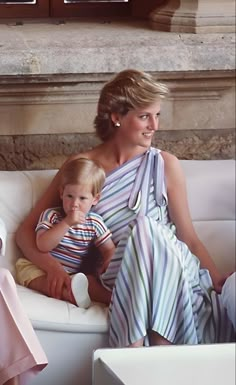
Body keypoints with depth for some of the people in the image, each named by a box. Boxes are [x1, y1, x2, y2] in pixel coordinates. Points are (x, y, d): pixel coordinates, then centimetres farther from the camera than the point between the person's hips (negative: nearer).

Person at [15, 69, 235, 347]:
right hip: (118, 279, 0)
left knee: (146, 228, -33)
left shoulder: (165, 165, 8)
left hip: (173, 271, 0)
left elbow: (189, 238, 12)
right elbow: (26, 231, 8)